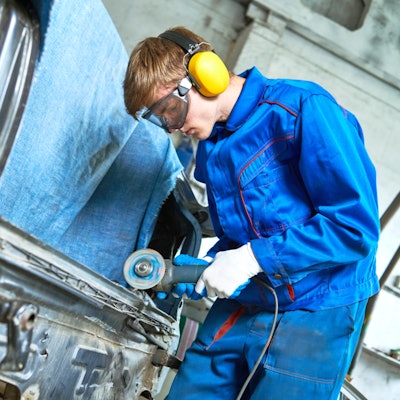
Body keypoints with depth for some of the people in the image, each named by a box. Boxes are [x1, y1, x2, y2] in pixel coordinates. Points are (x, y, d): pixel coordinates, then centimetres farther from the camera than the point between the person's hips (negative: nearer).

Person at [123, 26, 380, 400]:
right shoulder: (211, 147, 10)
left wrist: (253, 257, -20)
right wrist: (207, 270, 1)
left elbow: (357, 226, -20)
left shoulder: (304, 110, -16)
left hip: (314, 313, -6)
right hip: (239, 305, 7)